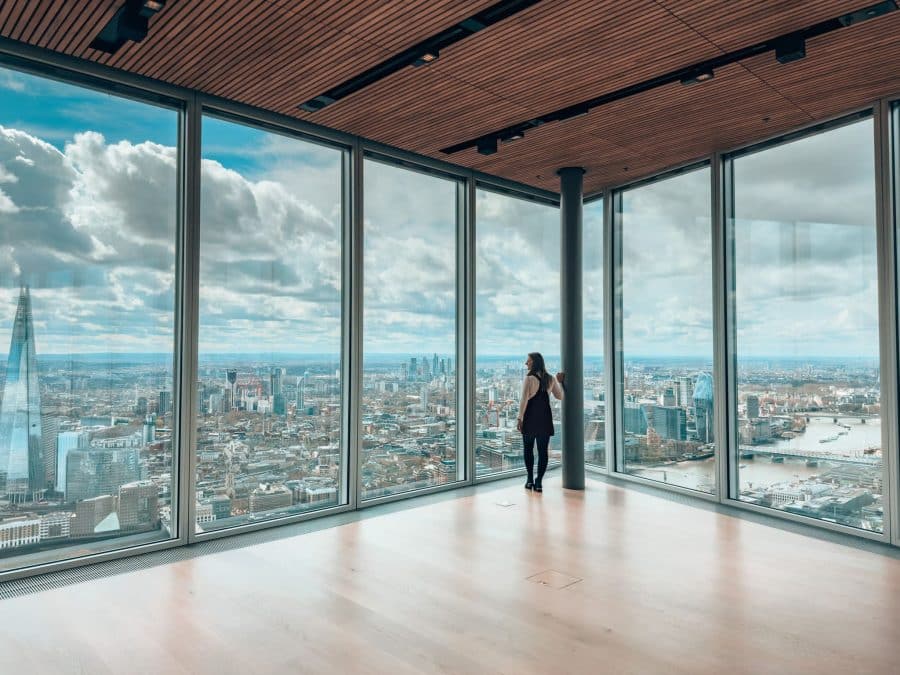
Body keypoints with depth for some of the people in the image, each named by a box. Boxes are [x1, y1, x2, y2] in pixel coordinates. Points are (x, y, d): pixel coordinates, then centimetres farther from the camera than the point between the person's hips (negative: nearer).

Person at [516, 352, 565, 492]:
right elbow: (560, 396, 14)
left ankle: (530, 480, 13)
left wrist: (520, 418, -8)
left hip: (531, 418, -4)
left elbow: (524, 400, -13)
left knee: (528, 449, 10)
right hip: (545, 419, 4)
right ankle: (538, 482, 3)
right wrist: (560, 382, 25)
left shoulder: (529, 378, -11)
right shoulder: (551, 379, 5)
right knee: (543, 451, 4)